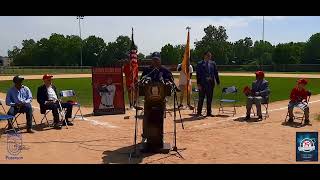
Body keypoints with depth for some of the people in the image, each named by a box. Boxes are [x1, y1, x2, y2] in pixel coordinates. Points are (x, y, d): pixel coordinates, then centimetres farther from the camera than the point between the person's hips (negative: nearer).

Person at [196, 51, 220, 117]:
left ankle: (209, 112, 18)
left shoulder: (213, 63, 11)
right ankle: (199, 112, 11)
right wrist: (198, 84, -11)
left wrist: (218, 82, 5)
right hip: (202, 84, -3)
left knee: (209, 99, 9)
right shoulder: (200, 64, 0)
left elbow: (216, 73, 11)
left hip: (211, 84, 4)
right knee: (201, 99, 2)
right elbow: (198, 74, -4)